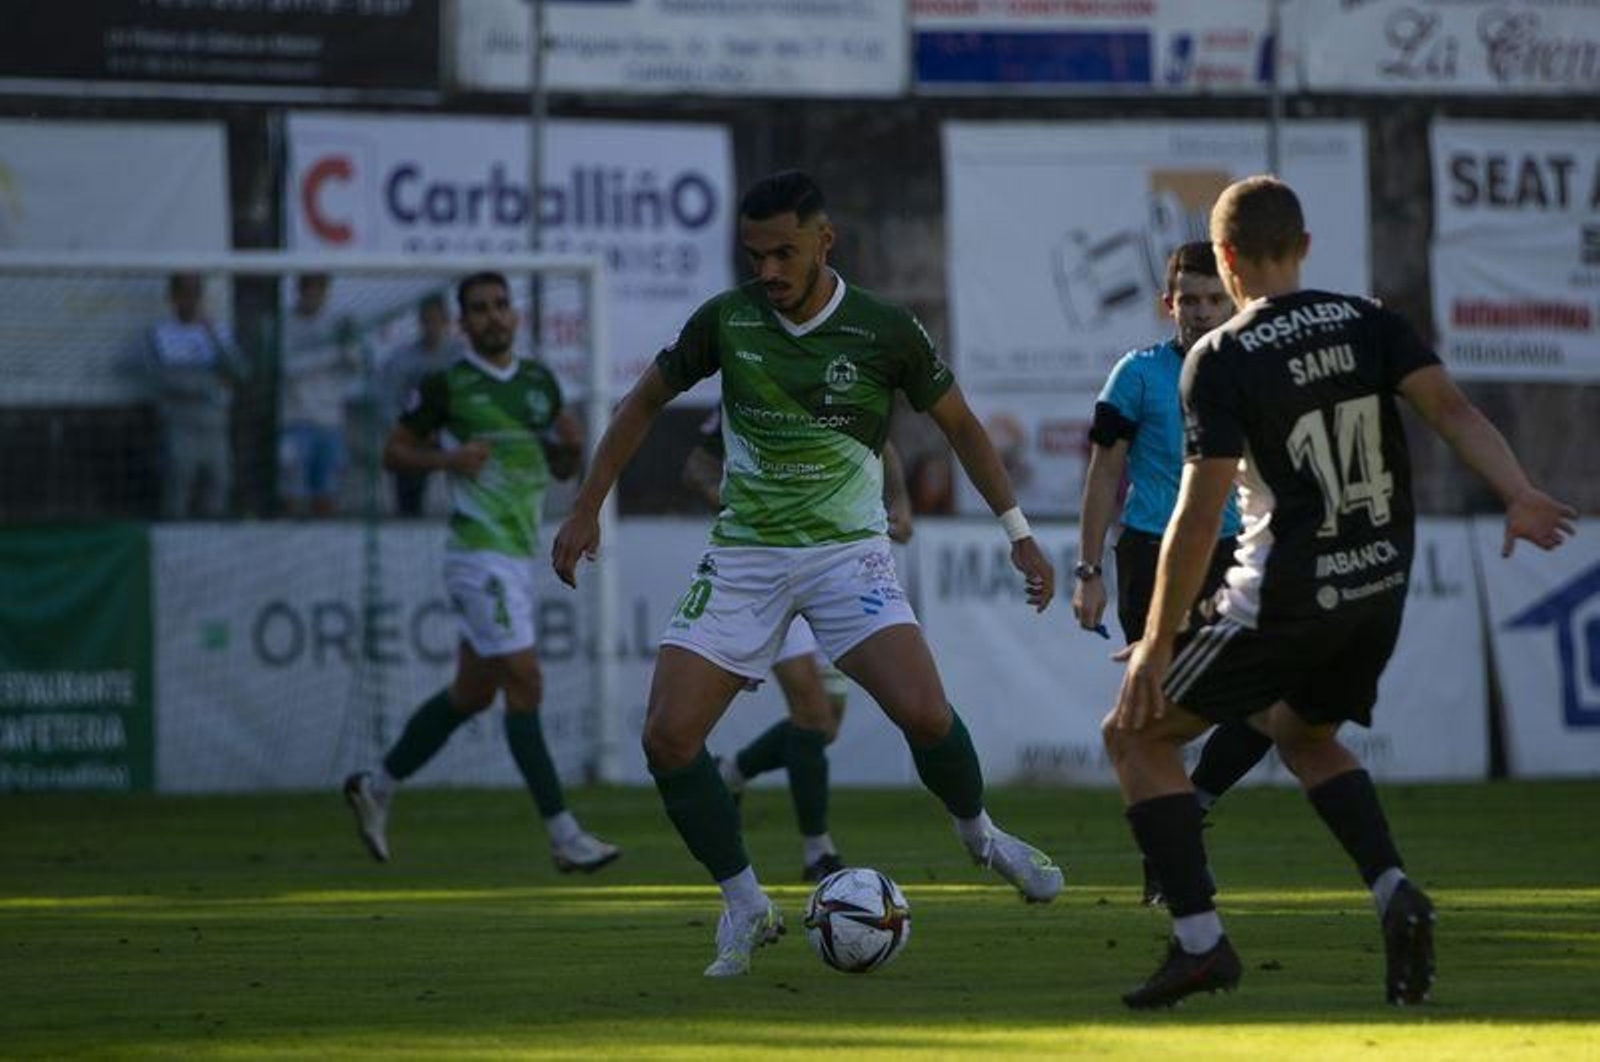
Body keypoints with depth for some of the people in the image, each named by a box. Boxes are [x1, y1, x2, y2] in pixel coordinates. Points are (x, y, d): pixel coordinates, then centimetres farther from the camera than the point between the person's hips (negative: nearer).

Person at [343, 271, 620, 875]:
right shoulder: (445, 386, -5)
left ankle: (376, 788, 30)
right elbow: (394, 452, 2)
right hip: (479, 550, -8)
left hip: (521, 554, 8)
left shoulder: (540, 382, 13)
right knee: (524, 683, -13)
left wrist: (570, 446, -2)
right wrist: (447, 458, -16)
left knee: (472, 693, 14)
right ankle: (563, 836, -14)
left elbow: (562, 469, 21)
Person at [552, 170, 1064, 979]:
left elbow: (959, 425, 7)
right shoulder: (726, 321, -4)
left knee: (923, 711, -23)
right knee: (667, 736, -13)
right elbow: (644, 401, 12)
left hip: (846, 550, -2)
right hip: (743, 556, 2)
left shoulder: (885, 332, -8)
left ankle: (981, 836, 10)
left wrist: (1018, 533, 4)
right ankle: (745, 909, 4)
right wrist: (586, 510, 9)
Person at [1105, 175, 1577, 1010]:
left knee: (1137, 735, 8)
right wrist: (1517, 495, -18)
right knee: (1303, 734, 31)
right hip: (1382, 583, 6)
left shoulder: (1221, 360, -11)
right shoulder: (1366, 321, 4)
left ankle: (1199, 940, -3)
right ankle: (1394, 893, 7)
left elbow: (1199, 513, -15)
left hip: (1287, 597, -6)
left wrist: (1156, 645, -11)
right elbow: (1449, 408, -11)